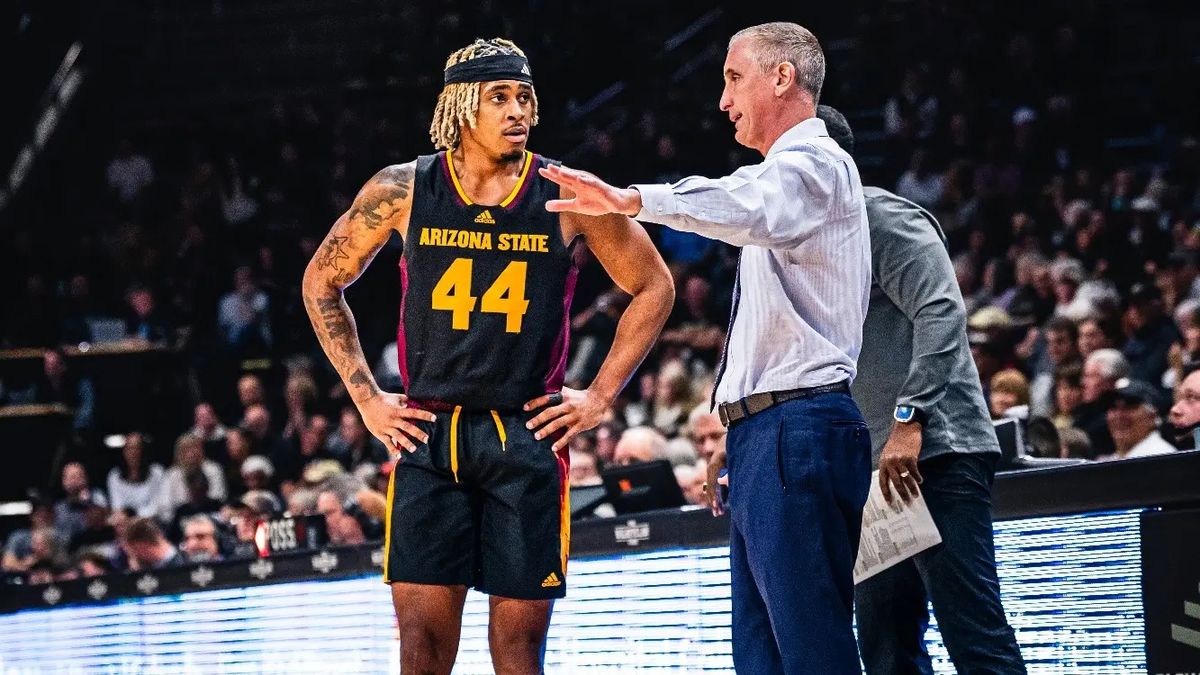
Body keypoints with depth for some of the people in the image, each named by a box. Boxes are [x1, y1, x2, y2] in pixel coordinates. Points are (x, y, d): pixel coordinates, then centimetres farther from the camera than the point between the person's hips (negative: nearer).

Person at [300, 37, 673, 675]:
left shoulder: (567, 196, -2)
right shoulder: (403, 191, 0)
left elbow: (654, 287, 9)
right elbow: (322, 283, 13)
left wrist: (599, 396, 3)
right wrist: (366, 398, 7)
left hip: (528, 437, -1)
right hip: (429, 436, 1)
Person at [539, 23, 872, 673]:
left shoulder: (817, 163, -6)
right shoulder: (784, 174, 27)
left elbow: (746, 209, -30)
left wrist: (634, 199, -41)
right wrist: (737, 435, 27)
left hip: (797, 433, -11)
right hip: (761, 440, 11)